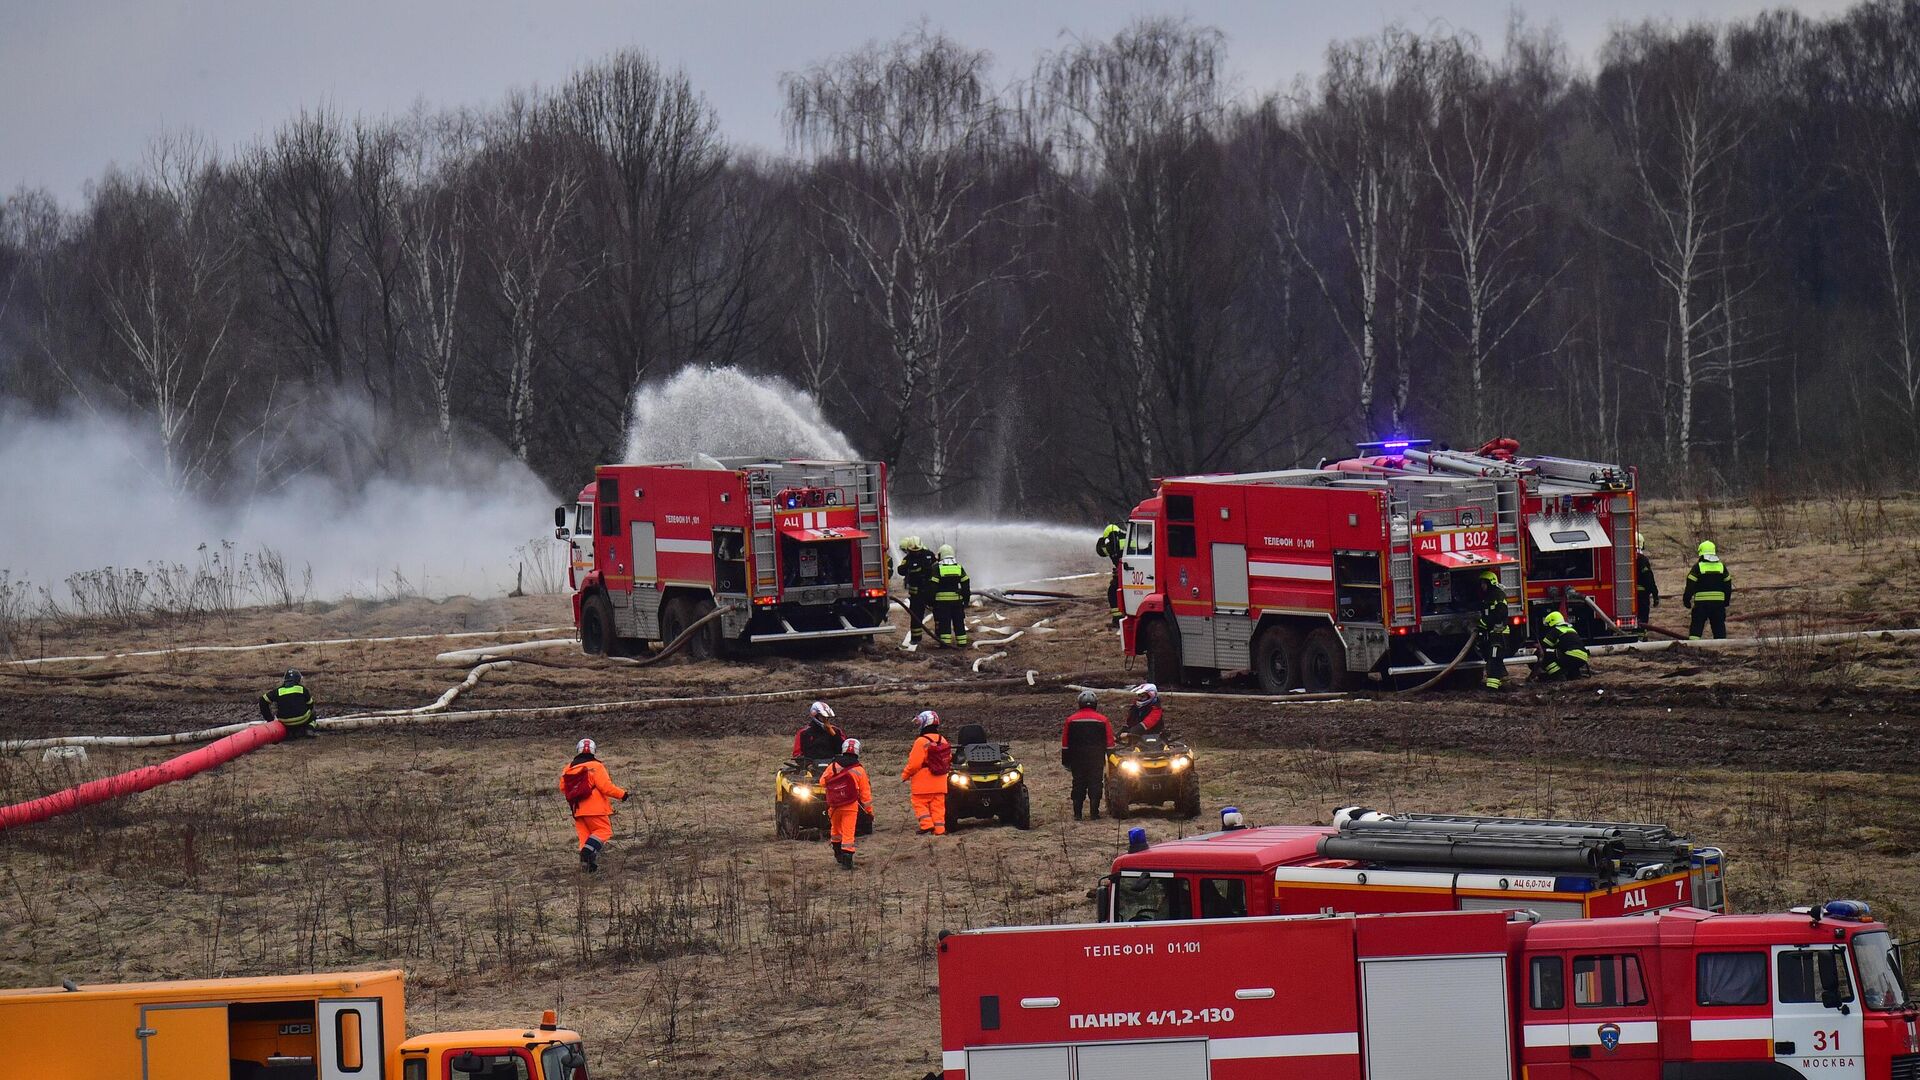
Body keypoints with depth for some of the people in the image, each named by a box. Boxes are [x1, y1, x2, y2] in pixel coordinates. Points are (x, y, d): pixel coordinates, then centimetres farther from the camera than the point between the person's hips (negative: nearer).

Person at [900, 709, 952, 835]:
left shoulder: (922, 742, -17)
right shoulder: (943, 741, 4)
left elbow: (914, 763, -16)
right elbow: (948, 761, 11)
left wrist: (905, 775, -1)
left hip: (923, 782, -6)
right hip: (939, 783, 6)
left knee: (920, 803, 5)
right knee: (938, 806, 9)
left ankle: (927, 825, -7)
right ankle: (939, 829, 7)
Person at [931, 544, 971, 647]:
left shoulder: (937, 569, -6)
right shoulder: (959, 568, 5)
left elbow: (933, 586, -9)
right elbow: (966, 585, 6)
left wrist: (931, 600, -2)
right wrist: (966, 599, 13)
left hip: (942, 600, -3)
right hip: (957, 599, 3)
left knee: (944, 623, -1)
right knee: (959, 622, 12)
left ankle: (945, 642, -7)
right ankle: (962, 642, 15)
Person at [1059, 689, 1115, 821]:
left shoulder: (1071, 720, 1)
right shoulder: (1103, 720, -3)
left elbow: (1065, 744, 5)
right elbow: (1109, 743, -1)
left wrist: (1066, 761, 12)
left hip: (1077, 760, 1)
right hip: (1097, 759, -1)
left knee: (1078, 785, 7)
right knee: (1095, 785, 2)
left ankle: (1077, 813, 5)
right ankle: (1094, 813, -2)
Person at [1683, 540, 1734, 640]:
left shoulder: (1697, 567, -4)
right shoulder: (1722, 567, 8)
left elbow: (1690, 586, -6)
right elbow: (1728, 586, 12)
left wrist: (1686, 601, 4)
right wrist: (1726, 601, 22)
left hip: (1701, 603, -3)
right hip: (1718, 602, 3)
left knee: (1696, 628, 1)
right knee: (1719, 628, 9)